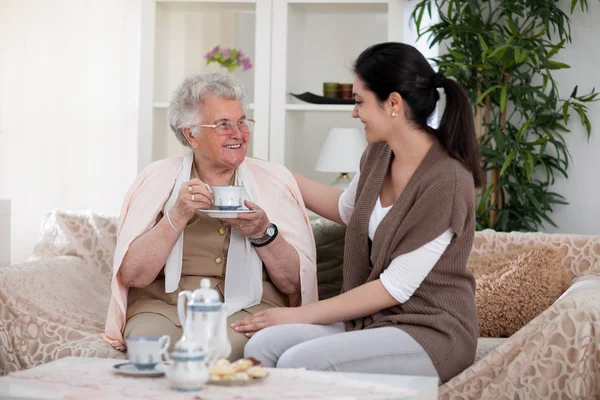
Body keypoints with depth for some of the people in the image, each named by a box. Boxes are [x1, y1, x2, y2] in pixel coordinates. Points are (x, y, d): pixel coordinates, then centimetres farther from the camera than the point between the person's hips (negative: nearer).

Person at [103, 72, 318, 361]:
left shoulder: (274, 180, 10)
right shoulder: (157, 179, 8)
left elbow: (295, 283, 5)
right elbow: (132, 275, -3)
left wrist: (264, 234, -12)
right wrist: (178, 216, -13)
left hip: (249, 307, 0)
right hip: (164, 305, 0)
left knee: (231, 348, -34)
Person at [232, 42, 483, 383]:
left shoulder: (446, 181, -21)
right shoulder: (379, 155, 4)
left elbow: (395, 288, -19)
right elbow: (346, 209, 28)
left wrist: (302, 314, -14)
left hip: (430, 333, -7)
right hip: (372, 318, 7)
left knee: (298, 363, -29)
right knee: (263, 344, -19)